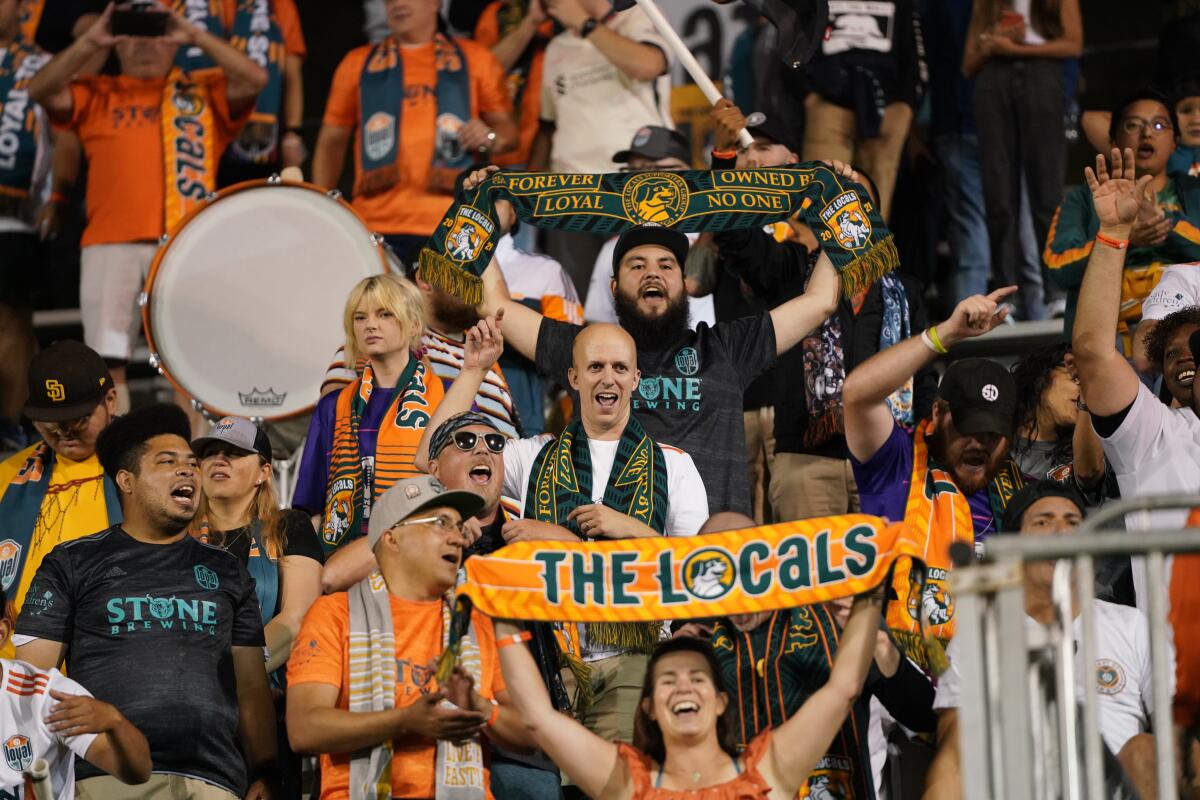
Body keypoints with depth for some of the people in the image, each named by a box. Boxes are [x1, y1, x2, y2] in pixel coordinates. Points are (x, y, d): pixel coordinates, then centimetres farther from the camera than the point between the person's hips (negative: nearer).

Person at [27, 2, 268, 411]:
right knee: (107, 359, -3)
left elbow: (254, 79, -1)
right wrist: (91, 42, -6)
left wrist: (196, 36, -5)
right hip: (110, 245, 1)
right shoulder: (96, 95, 17)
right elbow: (42, 90, 2)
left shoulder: (205, 90, 15)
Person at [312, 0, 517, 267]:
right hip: (376, 228, 1)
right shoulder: (358, 63, 16)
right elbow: (332, 140, 18)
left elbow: (507, 129, 15)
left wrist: (490, 138, -8)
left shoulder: (474, 59, 12)